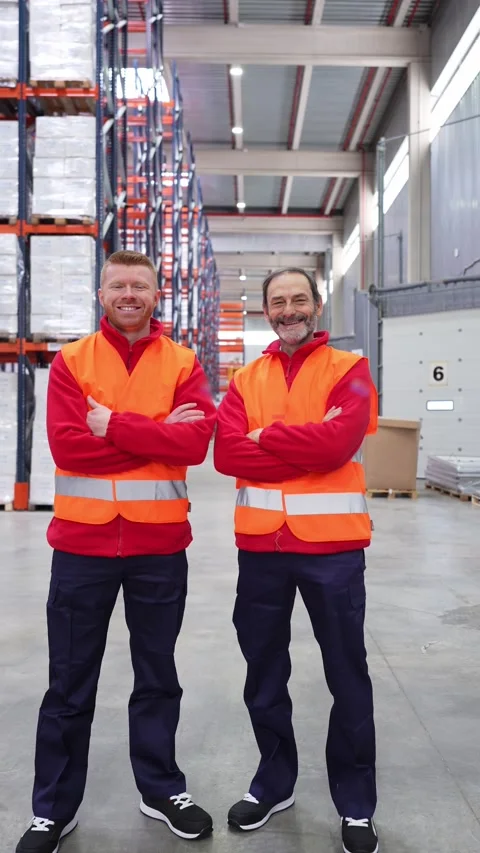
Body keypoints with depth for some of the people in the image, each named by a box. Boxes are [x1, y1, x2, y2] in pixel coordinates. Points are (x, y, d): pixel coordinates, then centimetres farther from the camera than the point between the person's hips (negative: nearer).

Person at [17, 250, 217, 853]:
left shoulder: (183, 364, 2)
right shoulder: (71, 362, 1)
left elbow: (195, 442, -13)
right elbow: (67, 443, -15)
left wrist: (114, 425, -17)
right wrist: (158, 431, -15)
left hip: (161, 543, 1)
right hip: (83, 541, 0)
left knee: (157, 676, 16)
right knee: (70, 684, 11)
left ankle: (161, 789, 36)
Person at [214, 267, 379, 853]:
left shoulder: (348, 370, -1)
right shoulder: (245, 379, 8)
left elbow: (340, 441, -19)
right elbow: (227, 453, -7)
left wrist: (267, 437, -10)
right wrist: (308, 448, -14)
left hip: (332, 544, -3)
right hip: (260, 545, 4)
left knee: (347, 676, 9)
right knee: (264, 673, 16)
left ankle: (356, 803, 29)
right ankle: (274, 782, 38)